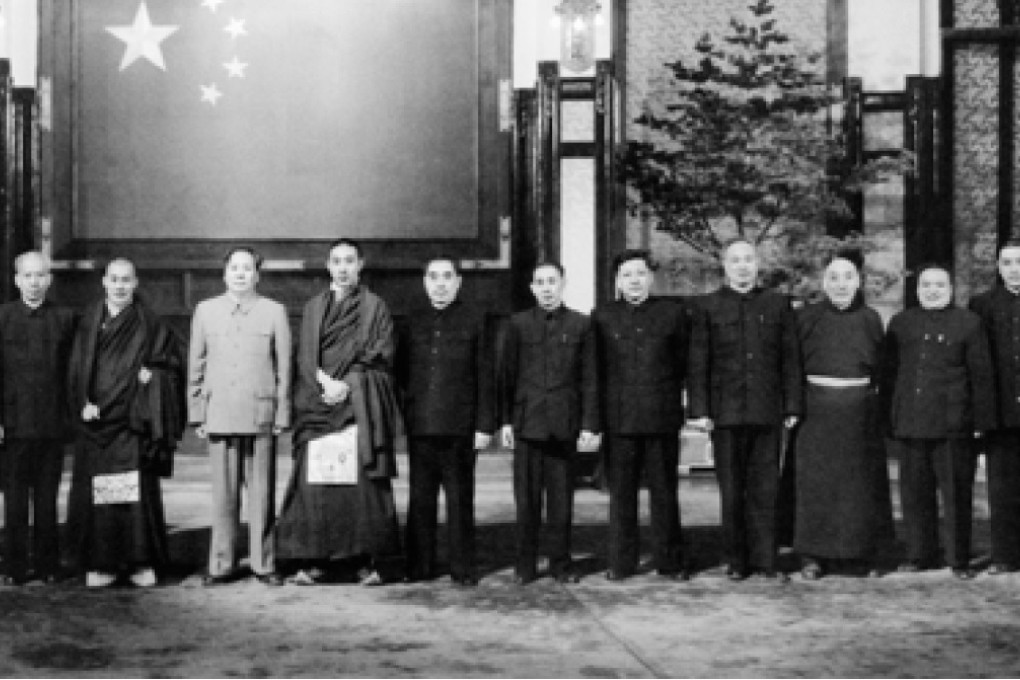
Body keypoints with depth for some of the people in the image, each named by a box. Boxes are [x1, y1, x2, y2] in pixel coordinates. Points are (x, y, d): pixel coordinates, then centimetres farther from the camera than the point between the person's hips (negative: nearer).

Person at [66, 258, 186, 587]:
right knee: (96, 494, 0)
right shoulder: (90, 320, 8)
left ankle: (142, 562, 2)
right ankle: (101, 563, 7)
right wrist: (84, 402, -7)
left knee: (138, 490, -5)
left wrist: (152, 371, -7)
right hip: (96, 419, 2)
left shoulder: (148, 323, 5)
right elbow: (77, 367, 6)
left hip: (132, 420, -2)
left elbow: (176, 356, 10)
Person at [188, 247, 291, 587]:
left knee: (262, 492, 1)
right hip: (219, 415, 1)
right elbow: (196, 365, 12)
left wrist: (282, 415, 1)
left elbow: (284, 367, 5)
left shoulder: (274, 311, 5)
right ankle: (222, 564, 13)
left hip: (260, 415, -1)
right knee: (223, 493, 4)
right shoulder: (205, 310, 11)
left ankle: (264, 563, 10)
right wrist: (197, 414, 8)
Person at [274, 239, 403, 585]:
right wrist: (325, 382, -10)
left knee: (362, 482, -7)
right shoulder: (313, 308, 16)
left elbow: (380, 358, 0)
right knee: (315, 482, -5)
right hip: (319, 401, 2)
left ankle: (368, 559, -3)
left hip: (360, 406, -2)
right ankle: (318, 560, 0)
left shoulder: (375, 307, 8)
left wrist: (348, 385, -11)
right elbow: (305, 357, 8)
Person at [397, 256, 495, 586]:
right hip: (420, 424, 3)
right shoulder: (413, 321, 13)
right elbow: (401, 372, 16)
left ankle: (463, 568, 11)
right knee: (420, 498, 6)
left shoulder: (473, 320, 4)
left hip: (460, 426, -3)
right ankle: (420, 566, 14)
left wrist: (485, 424, -4)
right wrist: (407, 409, 6)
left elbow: (485, 377, 1)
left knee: (460, 499, 3)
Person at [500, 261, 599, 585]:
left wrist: (590, 425, -1)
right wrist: (505, 420, 1)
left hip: (564, 424, 0)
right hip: (527, 422, 0)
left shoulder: (581, 324, 5)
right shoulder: (518, 324, 6)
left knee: (562, 499, 4)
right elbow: (507, 375, 7)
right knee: (527, 500, 3)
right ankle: (525, 565, 12)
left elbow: (589, 379, 4)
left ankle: (561, 563, 15)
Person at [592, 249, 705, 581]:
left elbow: (693, 364, 5)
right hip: (618, 420, 0)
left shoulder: (674, 314, 7)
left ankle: (670, 562, 15)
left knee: (664, 492, 6)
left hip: (663, 419, 0)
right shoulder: (603, 317, 7)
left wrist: (699, 408, -2)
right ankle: (621, 562, 13)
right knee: (621, 494, 4)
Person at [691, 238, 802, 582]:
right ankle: (737, 561, 12)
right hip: (726, 412, -1)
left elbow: (790, 359, 9)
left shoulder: (778, 305, 10)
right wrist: (699, 410, -5)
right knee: (732, 492, 3)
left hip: (767, 412, 1)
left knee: (765, 490, 3)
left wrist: (793, 407, 3)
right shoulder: (707, 306, 5)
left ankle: (765, 560, 10)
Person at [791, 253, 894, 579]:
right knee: (816, 481, -2)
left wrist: (876, 403, 3)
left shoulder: (870, 319, 6)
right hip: (817, 411, -2)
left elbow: (880, 368, 10)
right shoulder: (806, 318, 2)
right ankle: (813, 556, 5)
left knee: (861, 482, 5)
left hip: (860, 413, 2)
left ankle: (861, 555, 16)